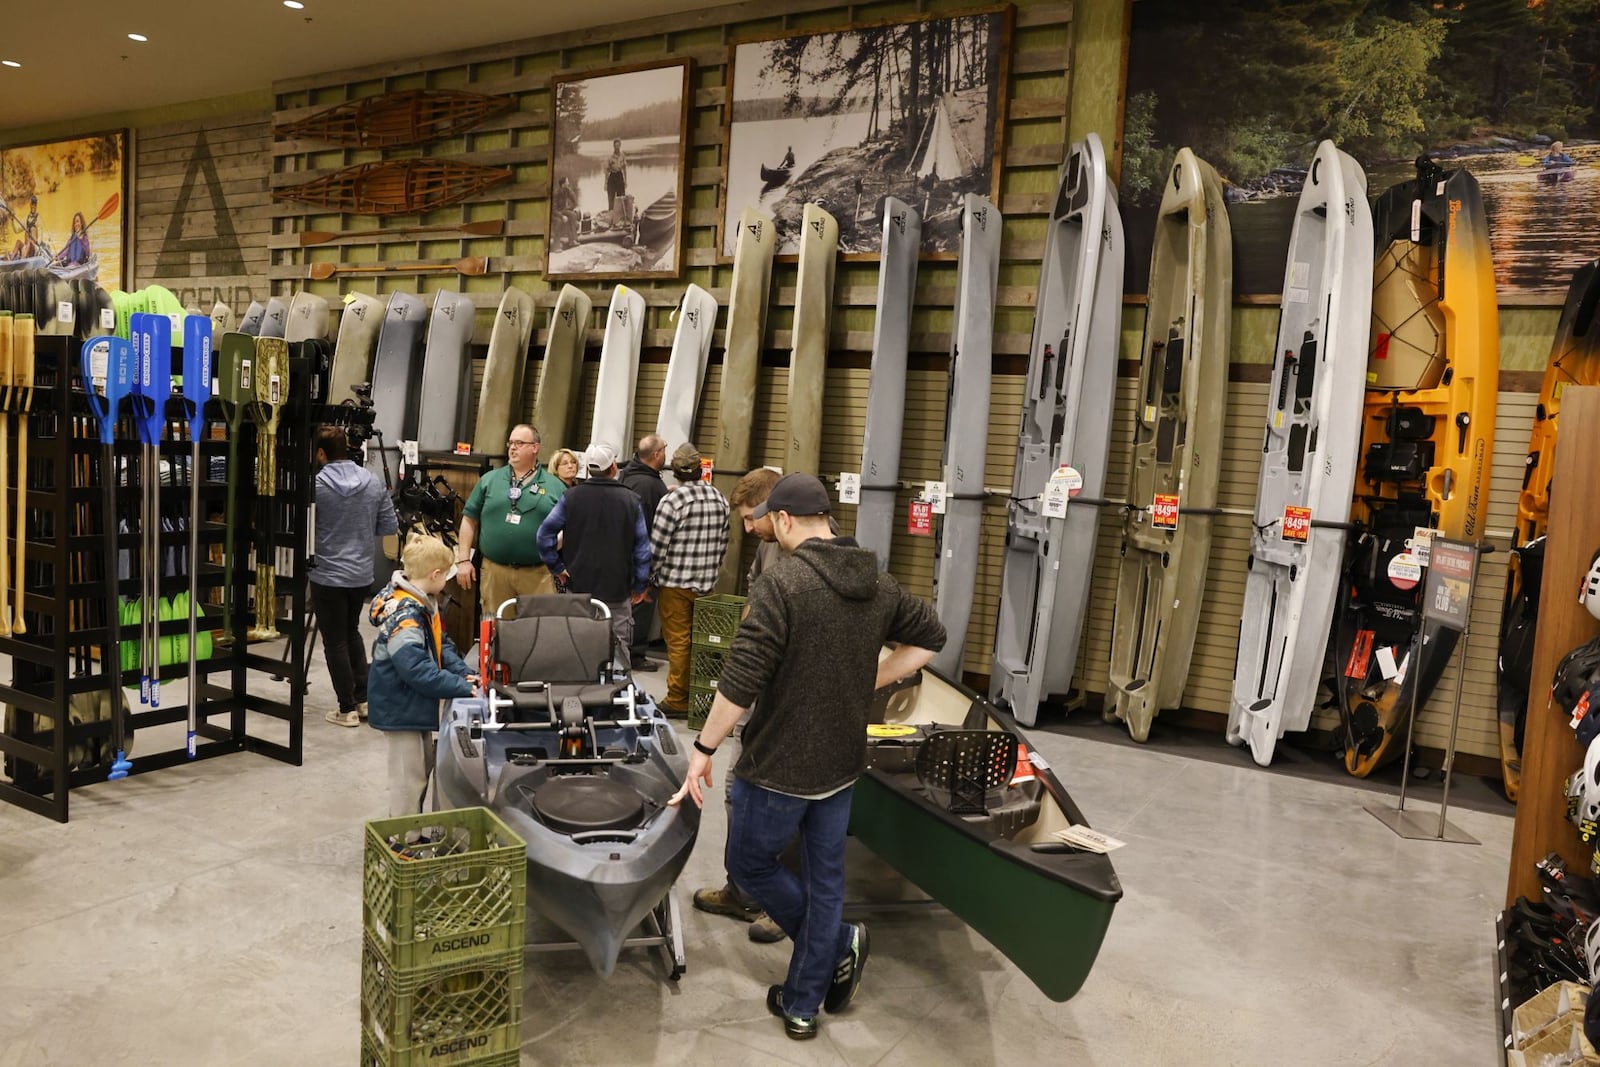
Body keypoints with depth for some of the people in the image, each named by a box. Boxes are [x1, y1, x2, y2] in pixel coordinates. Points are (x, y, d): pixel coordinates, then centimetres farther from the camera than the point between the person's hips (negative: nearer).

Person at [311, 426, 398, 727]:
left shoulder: (316, 484, -14)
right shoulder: (374, 482, 0)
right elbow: (389, 528, 4)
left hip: (327, 576, -5)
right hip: (363, 575, 5)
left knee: (336, 642, 6)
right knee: (352, 633, 23)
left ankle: (348, 709, 12)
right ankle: (364, 698, 22)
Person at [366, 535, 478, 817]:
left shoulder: (425, 603, 4)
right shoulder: (404, 616, -28)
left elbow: (441, 645, 10)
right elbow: (417, 670, -32)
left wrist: (463, 673, -6)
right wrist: (463, 688, -28)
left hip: (417, 707, 11)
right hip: (400, 708, -11)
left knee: (424, 767, 22)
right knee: (409, 778, 0)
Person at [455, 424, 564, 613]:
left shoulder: (555, 486, 5)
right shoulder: (489, 480, 8)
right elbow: (470, 519, 9)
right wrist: (463, 559, 3)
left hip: (538, 574, -1)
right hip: (494, 570, 1)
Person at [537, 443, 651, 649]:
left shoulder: (571, 497, -1)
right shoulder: (631, 500, -2)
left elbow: (545, 533, -5)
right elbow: (642, 547, 0)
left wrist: (556, 567, 3)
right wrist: (640, 586, 8)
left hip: (578, 587, 1)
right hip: (618, 590, -1)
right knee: (618, 647, 3)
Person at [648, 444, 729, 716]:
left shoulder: (672, 500, -14)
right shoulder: (719, 498, 4)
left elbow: (656, 547, -14)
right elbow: (723, 542, 10)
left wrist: (648, 578, -2)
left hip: (675, 582, -5)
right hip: (706, 582, 5)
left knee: (678, 641, 1)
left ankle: (677, 701, 8)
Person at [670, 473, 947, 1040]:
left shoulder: (781, 582, -19)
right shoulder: (878, 585, 2)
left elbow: (741, 680, -22)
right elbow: (929, 637, 15)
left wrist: (704, 748, -9)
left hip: (778, 765, -6)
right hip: (842, 762, 7)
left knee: (750, 864, 17)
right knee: (824, 879, 16)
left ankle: (839, 946, 20)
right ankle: (802, 1007, 28)